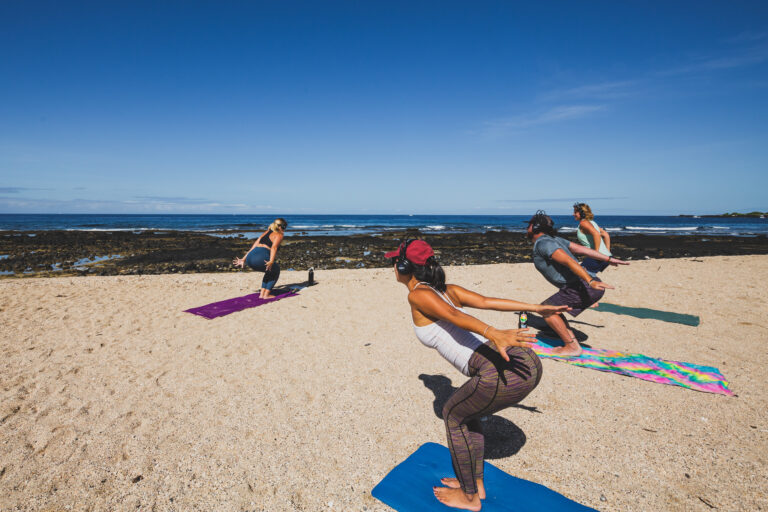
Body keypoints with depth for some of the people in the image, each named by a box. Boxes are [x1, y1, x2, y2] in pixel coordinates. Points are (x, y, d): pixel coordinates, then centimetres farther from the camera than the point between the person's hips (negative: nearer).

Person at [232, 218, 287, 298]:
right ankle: (266, 294, 12)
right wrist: (271, 261, -25)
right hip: (260, 258, -7)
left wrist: (243, 259, 28)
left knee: (270, 271, 31)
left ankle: (262, 293, 24)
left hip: (249, 258, 7)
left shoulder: (266, 232, 29)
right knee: (276, 270, 20)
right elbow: (274, 247, -12)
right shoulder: (279, 235, 8)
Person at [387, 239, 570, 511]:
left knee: (454, 415, 18)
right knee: (467, 409, 28)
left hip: (506, 372, -8)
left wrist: (493, 334, -34)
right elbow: (487, 301, 15)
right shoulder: (447, 289, 20)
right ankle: (476, 484, 43)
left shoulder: (418, 295, -2)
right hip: (529, 362, 8)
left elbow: (454, 315, -19)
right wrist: (537, 308, 16)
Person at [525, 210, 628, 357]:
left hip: (582, 287, -10)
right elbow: (582, 249, 19)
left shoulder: (542, 243, -10)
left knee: (547, 310, -4)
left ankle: (572, 347, 0)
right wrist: (608, 259, 23)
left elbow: (568, 261, -23)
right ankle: (573, 342, 15)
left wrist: (590, 281, -31)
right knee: (552, 309, 17)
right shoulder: (553, 239, 19)